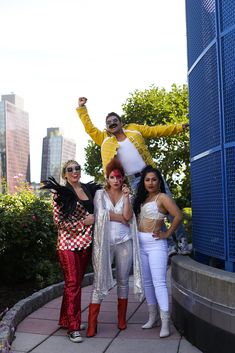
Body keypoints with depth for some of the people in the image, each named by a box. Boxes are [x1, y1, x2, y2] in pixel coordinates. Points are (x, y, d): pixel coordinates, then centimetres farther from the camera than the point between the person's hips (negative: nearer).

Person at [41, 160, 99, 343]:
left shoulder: (90, 189, 10)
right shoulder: (61, 193, -6)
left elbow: (93, 213, 24)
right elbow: (59, 221, -10)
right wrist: (83, 222, -14)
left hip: (86, 243, 5)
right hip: (69, 243, -5)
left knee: (77, 282, 12)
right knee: (73, 284, -2)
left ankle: (66, 319, 28)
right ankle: (74, 327, 7)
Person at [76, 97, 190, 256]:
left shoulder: (134, 129, 7)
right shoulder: (105, 139, 8)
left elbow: (157, 130, 8)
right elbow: (90, 128, 8)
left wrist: (179, 127, 6)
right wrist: (82, 108, 4)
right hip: (135, 181, 0)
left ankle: (182, 240, 7)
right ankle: (169, 244, 7)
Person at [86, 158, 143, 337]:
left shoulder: (127, 195, 9)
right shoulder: (100, 194, 5)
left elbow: (128, 216, -7)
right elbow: (102, 214, -10)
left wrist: (126, 196, -13)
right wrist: (122, 218, -5)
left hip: (124, 242, 2)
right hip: (104, 242, -2)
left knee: (123, 281, 9)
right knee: (100, 282, -5)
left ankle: (122, 319, 20)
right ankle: (92, 324, -1)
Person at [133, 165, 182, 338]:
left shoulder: (162, 197, -6)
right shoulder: (142, 199, 16)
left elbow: (178, 216, -16)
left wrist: (167, 233, -11)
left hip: (155, 244, -7)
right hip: (140, 243, 7)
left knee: (159, 282, -11)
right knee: (146, 282, 12)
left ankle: (165, 322, -7)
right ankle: (152, 316, 23)